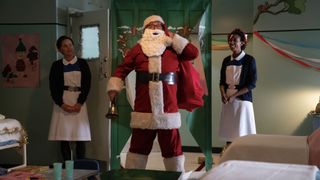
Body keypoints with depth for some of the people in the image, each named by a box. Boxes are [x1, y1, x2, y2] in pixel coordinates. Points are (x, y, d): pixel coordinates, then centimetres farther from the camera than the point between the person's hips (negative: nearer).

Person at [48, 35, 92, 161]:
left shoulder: (82, 63, 6)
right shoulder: (56, 65, 6)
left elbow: (87, 84, 1)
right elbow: (53, 87, 2)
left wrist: (79, 103, -10)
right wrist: (61, 104, -11)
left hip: (79, 102, 0)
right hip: (62, 102, 0)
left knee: (80, 136, -4)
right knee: (64, 136, -3)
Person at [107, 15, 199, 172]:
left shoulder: (173, 48, 12)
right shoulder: (137, 49, 9)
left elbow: (193, 53, 2)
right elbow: (122, 69, 8)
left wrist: (173, 37, 4)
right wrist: (114, 87, -6)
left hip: (168, 109, 1)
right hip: (143, 109, 0)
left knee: (172, 148, 9)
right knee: (138, 147, 9)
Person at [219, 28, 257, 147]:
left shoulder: (249, 60, -4)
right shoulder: (226, 60, 11)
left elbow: (252, 83, -8)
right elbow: (222, 81, 13)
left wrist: (234, 96, -15)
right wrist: (223, 95, -7)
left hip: (242, 100, -4)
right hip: (227, 101, 5)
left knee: (242, 133, -6)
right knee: (228, 131, 5)